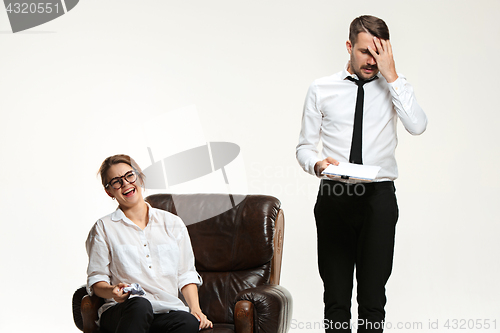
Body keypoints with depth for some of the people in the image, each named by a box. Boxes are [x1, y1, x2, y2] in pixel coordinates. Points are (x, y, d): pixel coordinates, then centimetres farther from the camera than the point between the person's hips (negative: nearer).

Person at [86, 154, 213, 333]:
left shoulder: (172, 223, 18)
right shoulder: (104, 228, 11)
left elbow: (186, 275, 19)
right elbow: (96, 280, 8)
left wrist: (195, 308, 3)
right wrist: (112, 291, -15)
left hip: (168, 310, 2)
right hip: (120, 311, -2)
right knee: (139, 305, -40)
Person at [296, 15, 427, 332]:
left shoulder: (395, 86, 6)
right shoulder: (321, 90, 7)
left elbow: (417, 126, -13)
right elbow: (305, 146, 9)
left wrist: (391, 76, -13)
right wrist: (317, 163, -13)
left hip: (378, 198, 0)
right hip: (334, 196, 1)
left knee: (374, 295, 3)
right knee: (336, 296, 5)